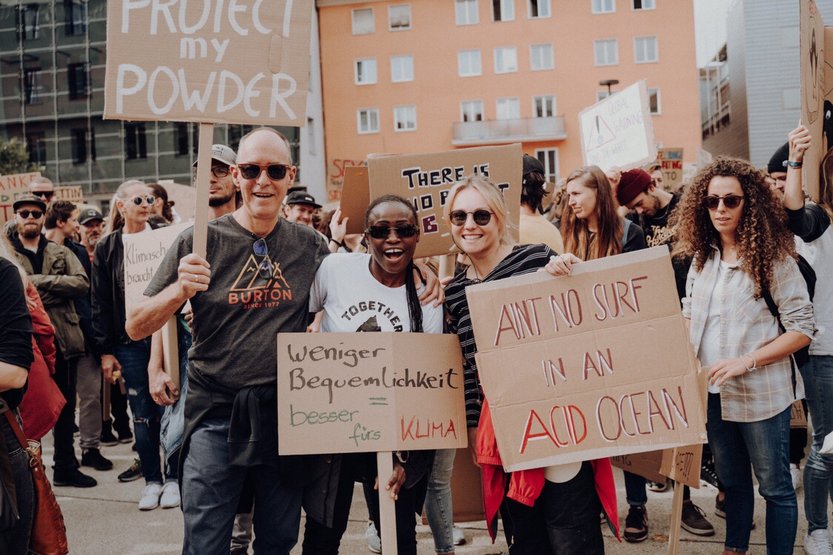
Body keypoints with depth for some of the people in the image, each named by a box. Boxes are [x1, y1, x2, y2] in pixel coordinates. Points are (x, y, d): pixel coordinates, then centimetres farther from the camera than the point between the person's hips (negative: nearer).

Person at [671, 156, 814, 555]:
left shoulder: (773, 257, -11)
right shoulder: (701, 257, 5)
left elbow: (802, 328, -12)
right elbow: (689, 316, 16)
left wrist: (746, 361, -21)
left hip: (761, 394, -5)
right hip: (713, 392, 5)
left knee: (774, 487, 8)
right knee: (731, 481, 21)